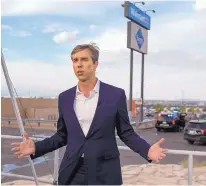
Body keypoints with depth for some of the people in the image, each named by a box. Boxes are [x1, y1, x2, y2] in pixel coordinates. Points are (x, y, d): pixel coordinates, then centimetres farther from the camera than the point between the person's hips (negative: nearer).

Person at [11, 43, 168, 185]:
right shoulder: (64, 98, 4)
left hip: (105, 173, -2)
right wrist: (36, 147, -3)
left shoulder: (116, 94, -5)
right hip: (71, 172, 3)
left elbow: (126, 132, 0)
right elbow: (62, 135, 11)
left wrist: (147, 150, -17)